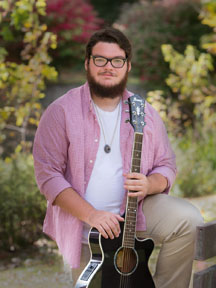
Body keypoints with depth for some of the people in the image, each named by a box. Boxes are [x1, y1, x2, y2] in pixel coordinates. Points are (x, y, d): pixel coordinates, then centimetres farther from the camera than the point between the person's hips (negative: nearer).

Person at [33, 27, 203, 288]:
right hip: (85, 225, -1)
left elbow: (166, 167, 8)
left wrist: (148, 185, -17)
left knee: (188, 219, -22)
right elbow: (47, 175, -12)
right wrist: (91, 214, -21)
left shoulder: (144, 113, 2)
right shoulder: (61, 112, -8)